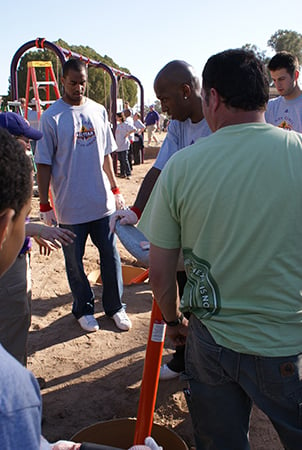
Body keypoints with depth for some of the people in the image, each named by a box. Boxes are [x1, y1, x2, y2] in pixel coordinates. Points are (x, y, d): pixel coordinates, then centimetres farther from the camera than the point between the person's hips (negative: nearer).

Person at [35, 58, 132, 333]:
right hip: (69, 206, -3)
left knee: (110, 256, 10)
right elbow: (44, 164, -5)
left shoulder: (98, 111, 7)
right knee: (74, 261, 10)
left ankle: (115, 306, 27)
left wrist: (115, 190, 14)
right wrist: (44, 205, -7)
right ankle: (84, 308, 30)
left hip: (103, 201, 3)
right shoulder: (51, 117, -6)